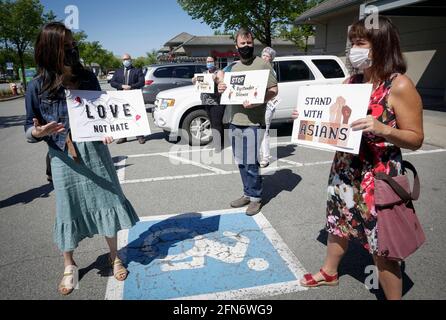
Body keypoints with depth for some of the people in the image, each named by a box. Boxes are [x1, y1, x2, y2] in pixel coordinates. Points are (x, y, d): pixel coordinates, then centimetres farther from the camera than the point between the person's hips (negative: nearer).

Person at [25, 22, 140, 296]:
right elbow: (29, 129, 1)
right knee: (69, 212, 8)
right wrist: (37, 133, -22)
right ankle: (69, 266, 32)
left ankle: (115, 257, 30)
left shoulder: (88, 78, 1)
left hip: (96, 153, 2)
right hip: (64, 159, -1)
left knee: (106, 203, 9)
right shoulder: (37, 87, -4)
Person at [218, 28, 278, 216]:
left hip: (253, 122, -6)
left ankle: (255, 198, 12)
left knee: (251, 163, -3)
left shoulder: (263, 64, -1)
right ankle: (247, 194, 25)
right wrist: (222, 89, 4)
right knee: (241, 162, 11)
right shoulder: (234, 67, 18)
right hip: (234, 121, 6)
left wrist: (256, 101, -21)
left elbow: (273, 90, -6)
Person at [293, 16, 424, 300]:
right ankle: (329, 273, 45)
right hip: (344, 169, 7)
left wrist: (382, 129, -31)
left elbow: (416, 139, -14)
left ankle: (394, 296, 27)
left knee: (381, 245, 5)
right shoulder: (351, 81, 5)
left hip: (379, 176, -6)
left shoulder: (400, 85, -14)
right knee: (338, 224, 22)